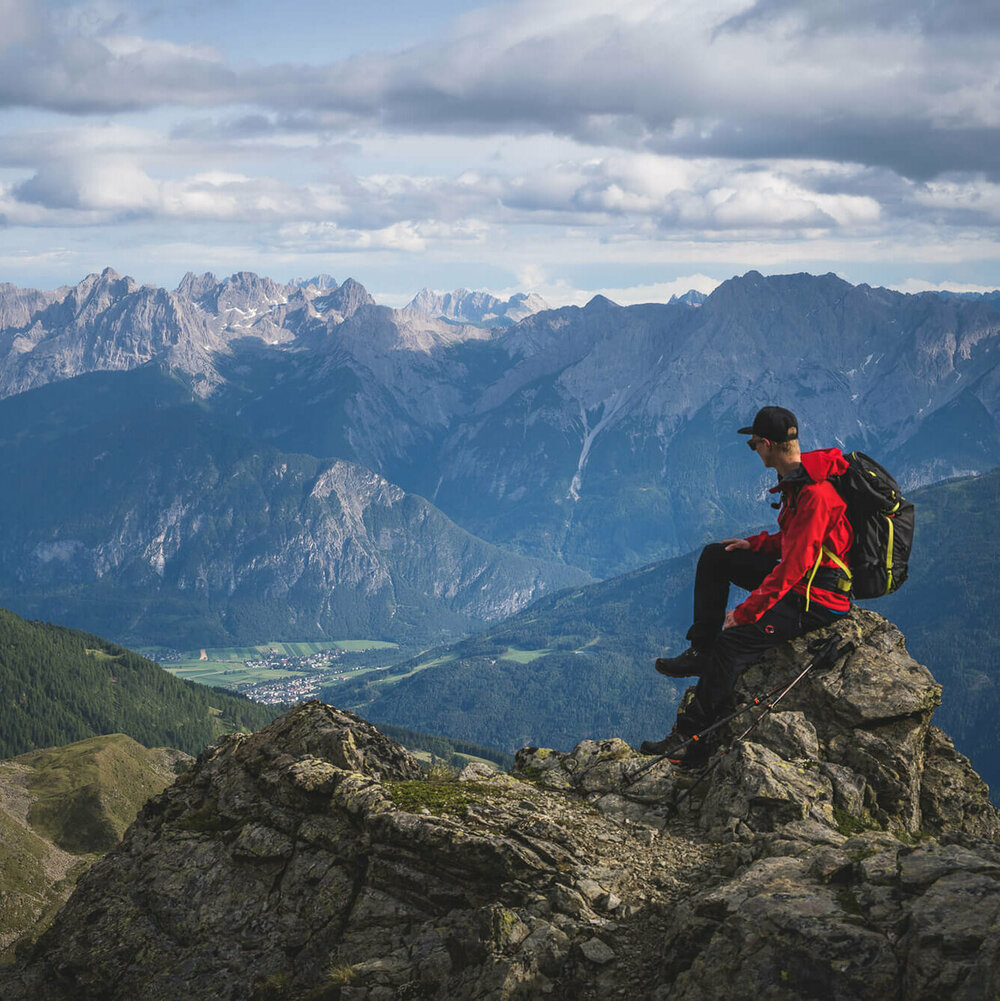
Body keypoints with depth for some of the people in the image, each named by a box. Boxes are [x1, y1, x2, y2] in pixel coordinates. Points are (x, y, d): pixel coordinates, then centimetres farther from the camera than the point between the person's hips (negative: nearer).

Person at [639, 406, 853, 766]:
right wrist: (755, 544, 7)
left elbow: (794, 567, -28)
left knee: (734, 640, -25)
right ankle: (701, 652, 12)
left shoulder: (815, 494, -26)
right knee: (714, 558, 13)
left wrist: (744, 612, -24)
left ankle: (691, 739, -20)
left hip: (817, 600, -11)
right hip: (801, 576, 11)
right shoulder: (799, 477, 6)